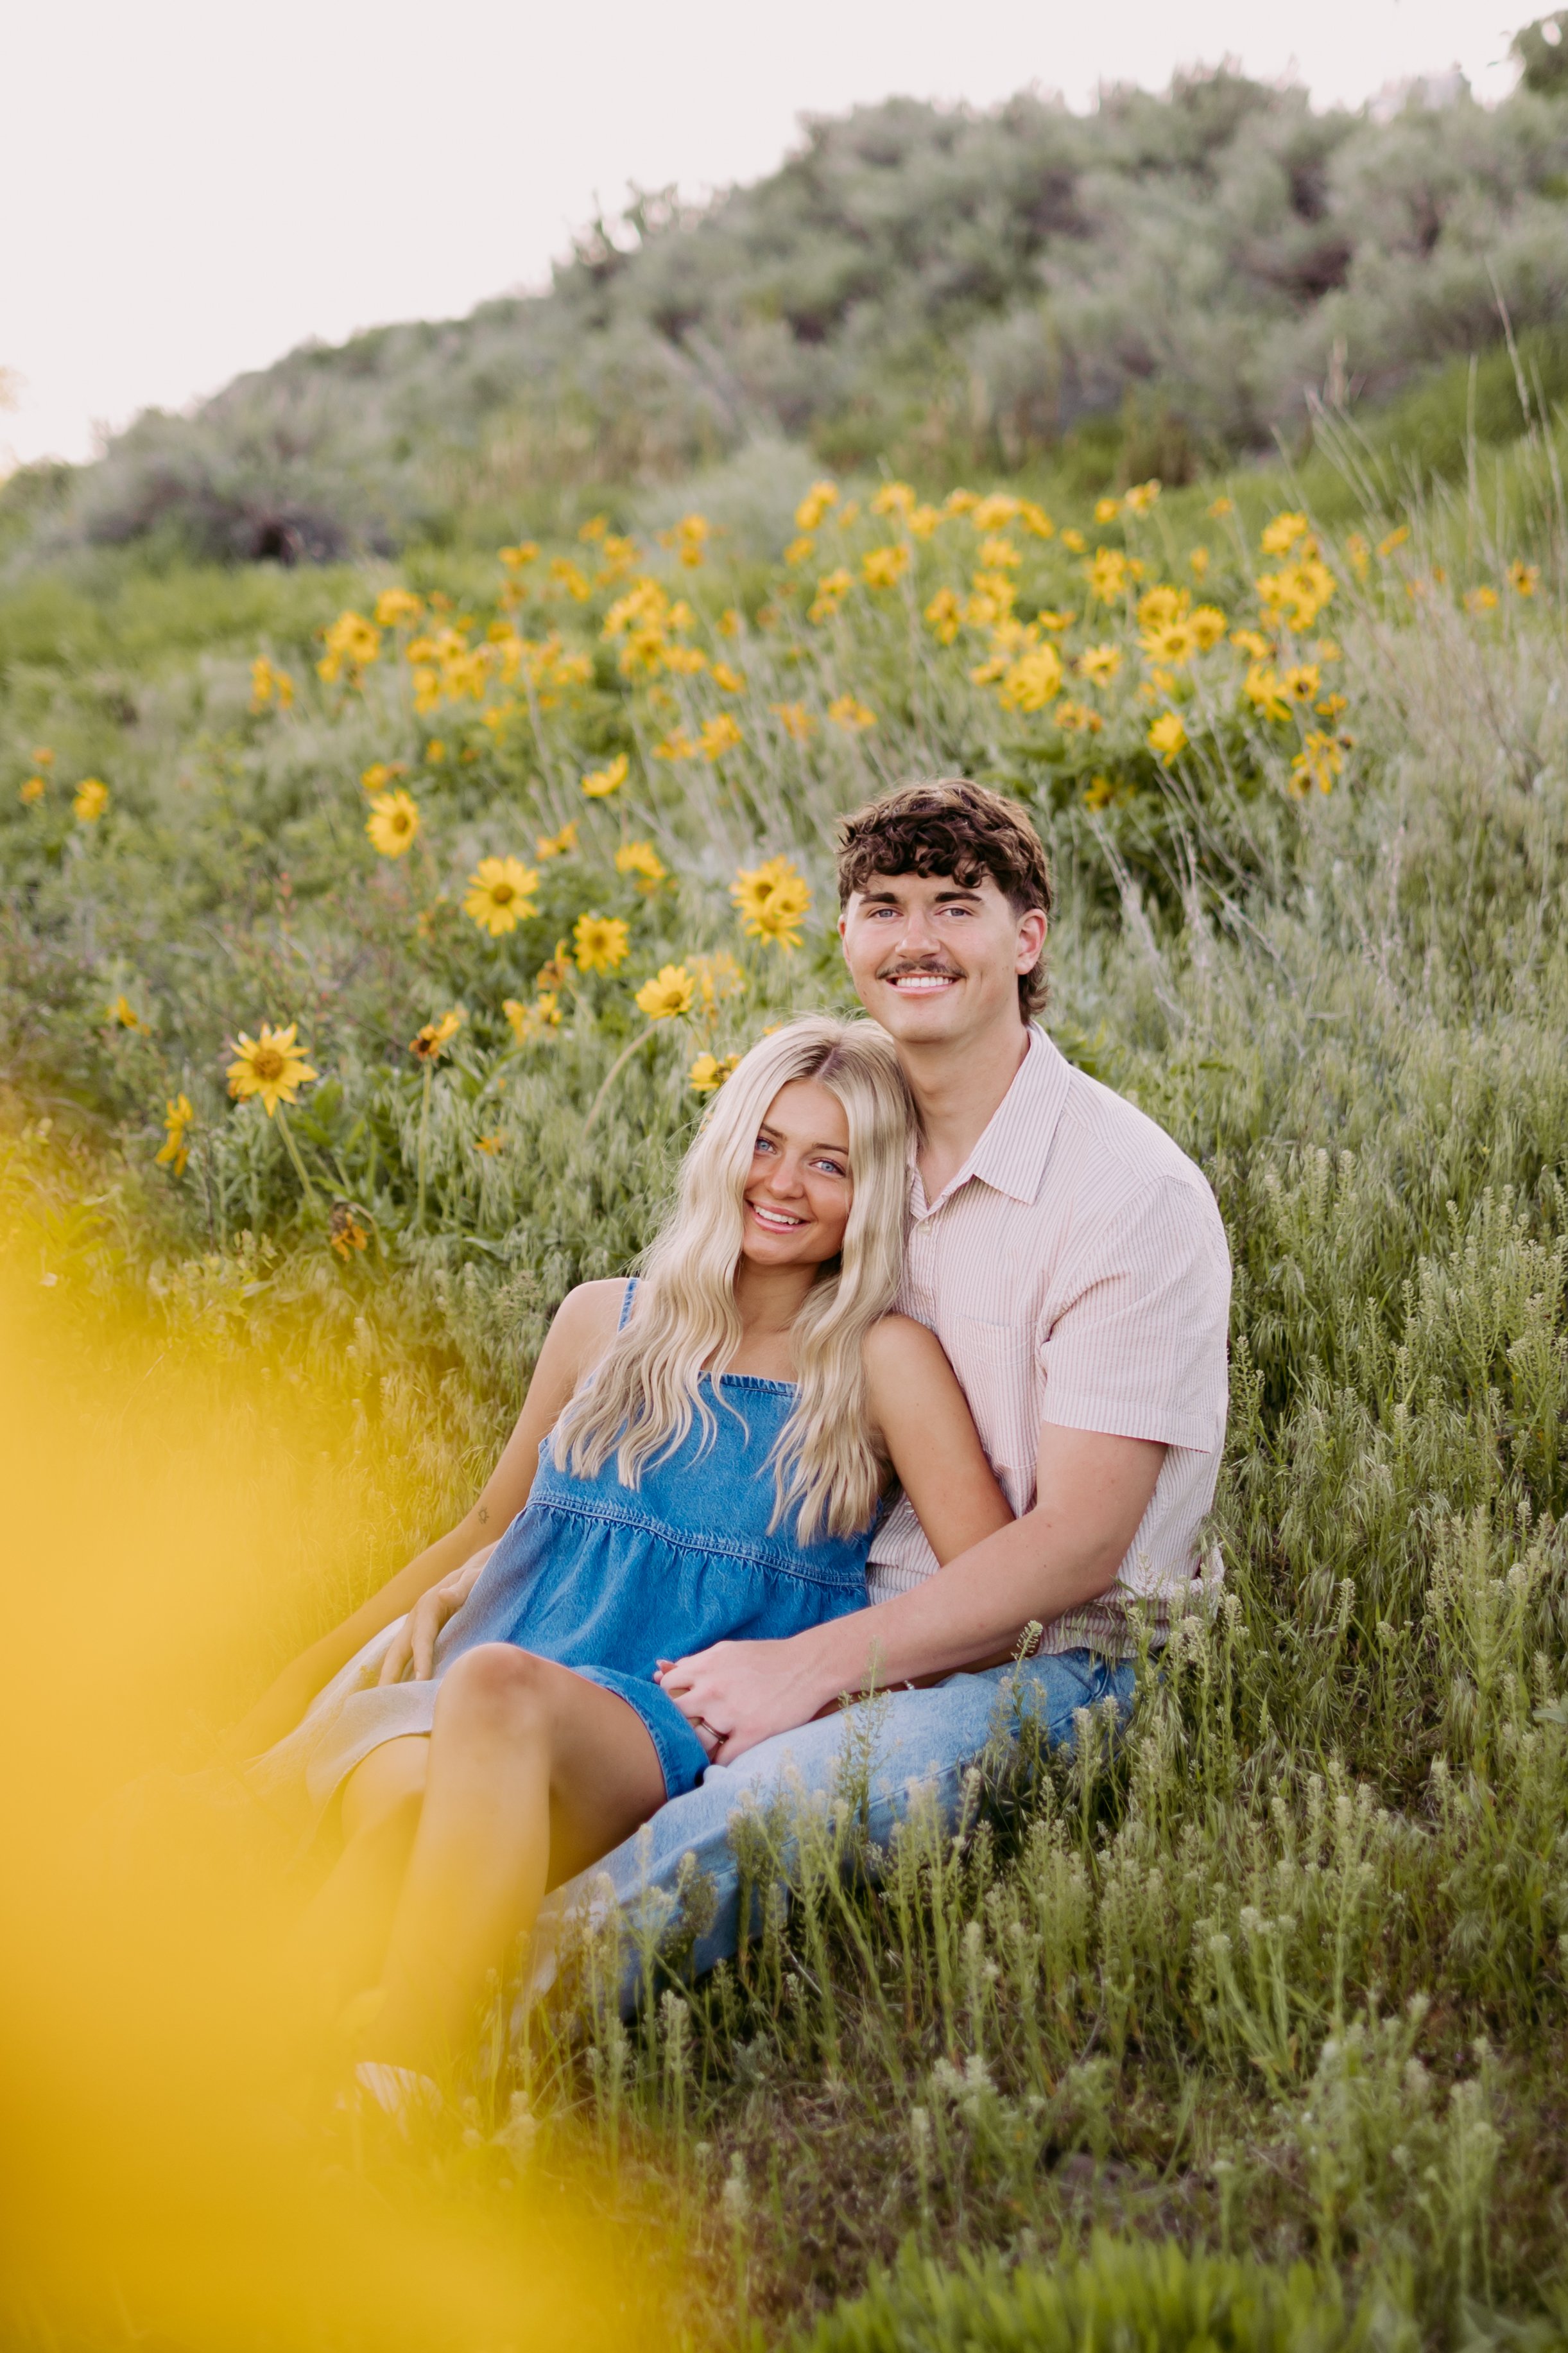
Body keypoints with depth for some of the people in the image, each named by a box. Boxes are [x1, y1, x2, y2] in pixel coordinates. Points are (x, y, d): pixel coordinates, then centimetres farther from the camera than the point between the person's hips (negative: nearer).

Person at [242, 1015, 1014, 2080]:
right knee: (410, 1806, -36)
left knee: (498, 1685, -39)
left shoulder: (884, 1362, 5)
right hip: (462, 1706, 3)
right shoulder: (604, 1322, 18)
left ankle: (385, 2095, -49)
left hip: (672, 1744, -3)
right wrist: (303, 1675, 24)